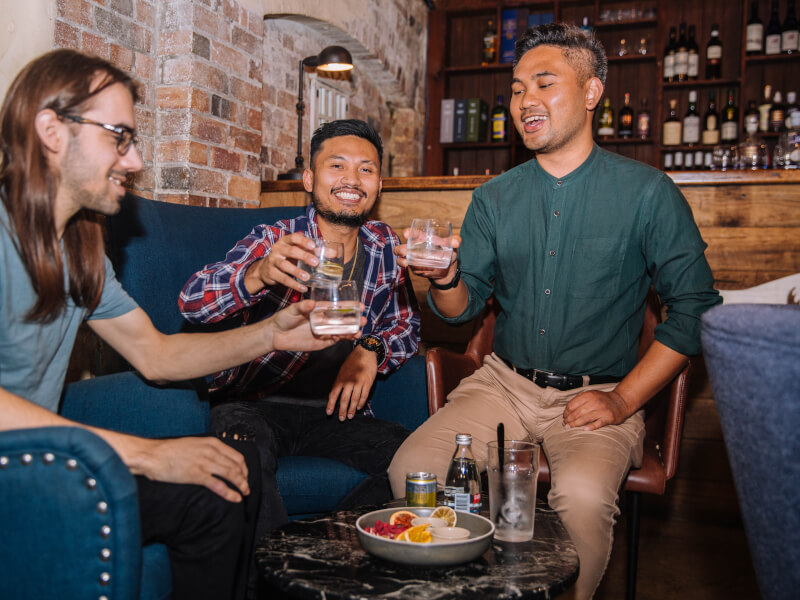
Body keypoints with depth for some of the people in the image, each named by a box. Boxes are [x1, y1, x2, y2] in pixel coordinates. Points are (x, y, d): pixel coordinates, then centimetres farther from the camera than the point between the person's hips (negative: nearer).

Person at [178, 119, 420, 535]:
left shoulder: (386, 247, 6)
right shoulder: (273, 241, -7)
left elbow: (406, 325, 16)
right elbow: (191, 302, -22)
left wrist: (371, 350, -8)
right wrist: (260, 273, -44)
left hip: (335, 408, 4)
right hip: (255, 404, -3)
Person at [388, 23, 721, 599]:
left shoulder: (648, 192, -3)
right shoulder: (494, 198, 8)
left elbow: (694, 307, -3)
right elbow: (465, 304, 8)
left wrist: (624, 400, -10)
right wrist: (444, 279, -16)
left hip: (598, 396, -3)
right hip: (503, 384, 4)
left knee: (582, 493, -33)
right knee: (411, 468, -18)